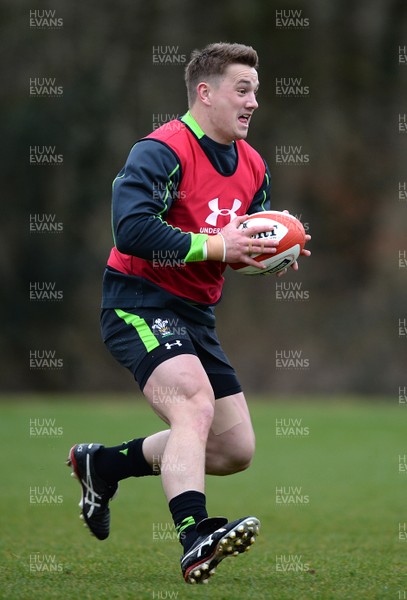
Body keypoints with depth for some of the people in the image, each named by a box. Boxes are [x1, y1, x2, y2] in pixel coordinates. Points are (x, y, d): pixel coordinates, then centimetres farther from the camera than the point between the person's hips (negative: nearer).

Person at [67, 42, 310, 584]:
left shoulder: (253, 168, 10)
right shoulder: (162, 151, -16)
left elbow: (247, 240, 22)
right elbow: (131, 229, -27)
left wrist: (270, 254, -3)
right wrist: (214, 245, -27)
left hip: (195, 315, 9)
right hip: (139, 305, -9)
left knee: (236, 450, 9)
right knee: (196, 403, -32)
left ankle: (102, 465, 25)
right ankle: (196, 540, -42)